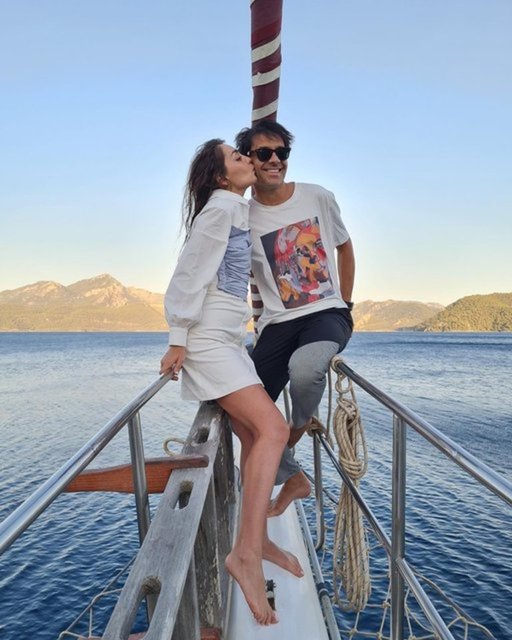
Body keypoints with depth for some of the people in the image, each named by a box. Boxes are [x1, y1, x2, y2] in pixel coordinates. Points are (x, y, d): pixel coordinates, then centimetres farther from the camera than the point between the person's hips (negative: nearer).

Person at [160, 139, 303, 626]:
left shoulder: (238, 209, 22)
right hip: (207, 340, -9)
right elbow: (189, 273, -14)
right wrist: (177, 339, -16)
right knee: (272, 428, -20)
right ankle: (246, 553, -18)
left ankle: (258, 541, 19)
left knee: (254, 439, 7)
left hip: (229, 340, 9)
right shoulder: (220, 207, -7)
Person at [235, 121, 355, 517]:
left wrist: (346, 305, 10)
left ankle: (302, 424, 3)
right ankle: (293, 478, 26)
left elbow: (345, 248, 15)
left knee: (303, 367, -35)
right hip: (277, 324, 2)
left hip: (327, 314, -1)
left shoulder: (319, 198, 3)